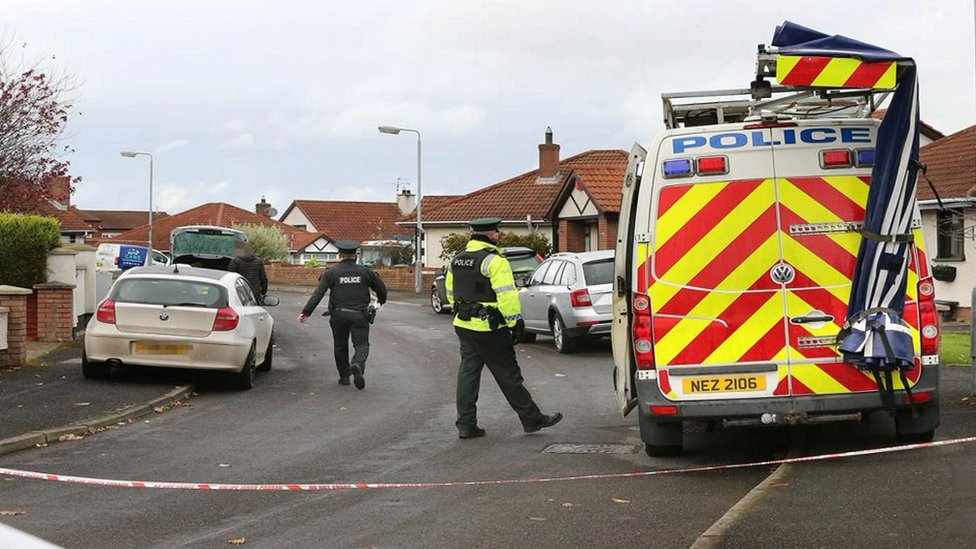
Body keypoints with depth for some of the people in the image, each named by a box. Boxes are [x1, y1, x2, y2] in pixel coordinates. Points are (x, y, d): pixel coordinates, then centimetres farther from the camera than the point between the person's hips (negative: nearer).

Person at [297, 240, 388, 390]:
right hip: (359, 315, -1)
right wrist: (380, 302, 31)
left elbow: (317, 294, -6)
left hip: (338, 315, 1)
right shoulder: (365, 272, 3)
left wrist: (306, 312, -7)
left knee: (340, 346, 16)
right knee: (362, 344, 0)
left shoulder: (331, 273, 1)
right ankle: (357, 365, -30)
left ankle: (344, 376, 18)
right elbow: (382, 289, 10)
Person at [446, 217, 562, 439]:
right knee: (508, 375, 1)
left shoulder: (456, 260, 11)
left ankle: (466, 425, 9)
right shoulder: (494, 261, -16)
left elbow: (451, 293, 19)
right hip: (489, 329, -7)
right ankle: (531, 419, 12)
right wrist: (516, 322, -15)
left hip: (463, 326, 7)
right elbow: (507, 296, -21)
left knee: (468, 372, 10)